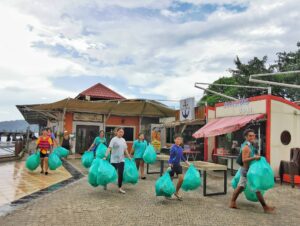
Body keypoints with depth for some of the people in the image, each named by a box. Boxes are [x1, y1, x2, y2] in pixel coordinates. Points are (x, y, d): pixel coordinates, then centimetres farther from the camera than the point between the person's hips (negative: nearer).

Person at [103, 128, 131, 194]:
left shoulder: (123, 140, 9)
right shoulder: (114, 139, -10)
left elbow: (125, 150, 17)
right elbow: (109, 148, -18)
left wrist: (129, 157, 19)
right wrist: (105, 156, -26)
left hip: (121, 160, 5)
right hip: (114, 160, -5)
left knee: (121, 174, 3)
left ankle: (120, 188, 11)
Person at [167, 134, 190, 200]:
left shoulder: (180, 148, 5)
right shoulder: (173, 148, -15)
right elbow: (170, 157, -17)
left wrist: (187, 162, 18)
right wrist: (170, 166, -25)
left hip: (178, 165, 6)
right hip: (172, 165, -6)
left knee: (181, 179, -1)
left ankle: (177, 192, 18)